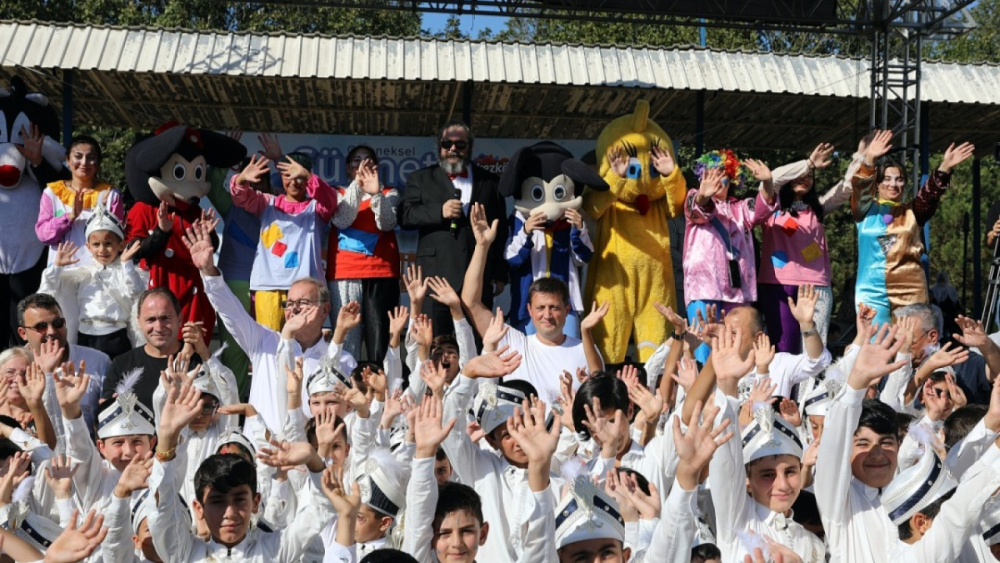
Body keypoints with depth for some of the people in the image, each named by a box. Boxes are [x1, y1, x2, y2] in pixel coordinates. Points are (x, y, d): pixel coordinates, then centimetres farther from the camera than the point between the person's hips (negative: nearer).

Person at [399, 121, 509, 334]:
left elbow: (501, 229, 14)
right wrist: (439, 211, -14)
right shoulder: (421, 179, 13)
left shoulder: (490, 181, 15)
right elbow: (405, 216, 1)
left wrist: (500, 275, 9)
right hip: (437, 276, -1)